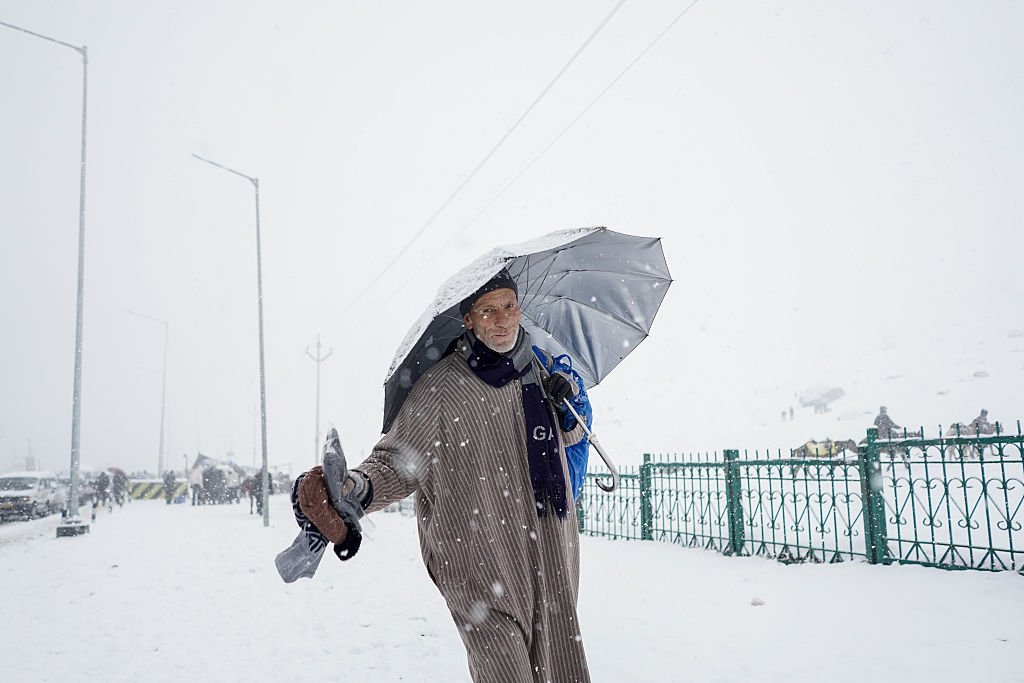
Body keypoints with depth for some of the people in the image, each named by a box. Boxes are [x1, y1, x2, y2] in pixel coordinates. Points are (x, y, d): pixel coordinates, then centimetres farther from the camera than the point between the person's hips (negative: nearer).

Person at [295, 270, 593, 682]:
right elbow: (397, 460, -13)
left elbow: (570, 437, 21)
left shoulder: (540, 366, 6)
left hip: (550, 555, 6)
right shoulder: (442, 388, -13)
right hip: (481, 567, -5)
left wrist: (569, 403, -1)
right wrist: (355, 489, -33)